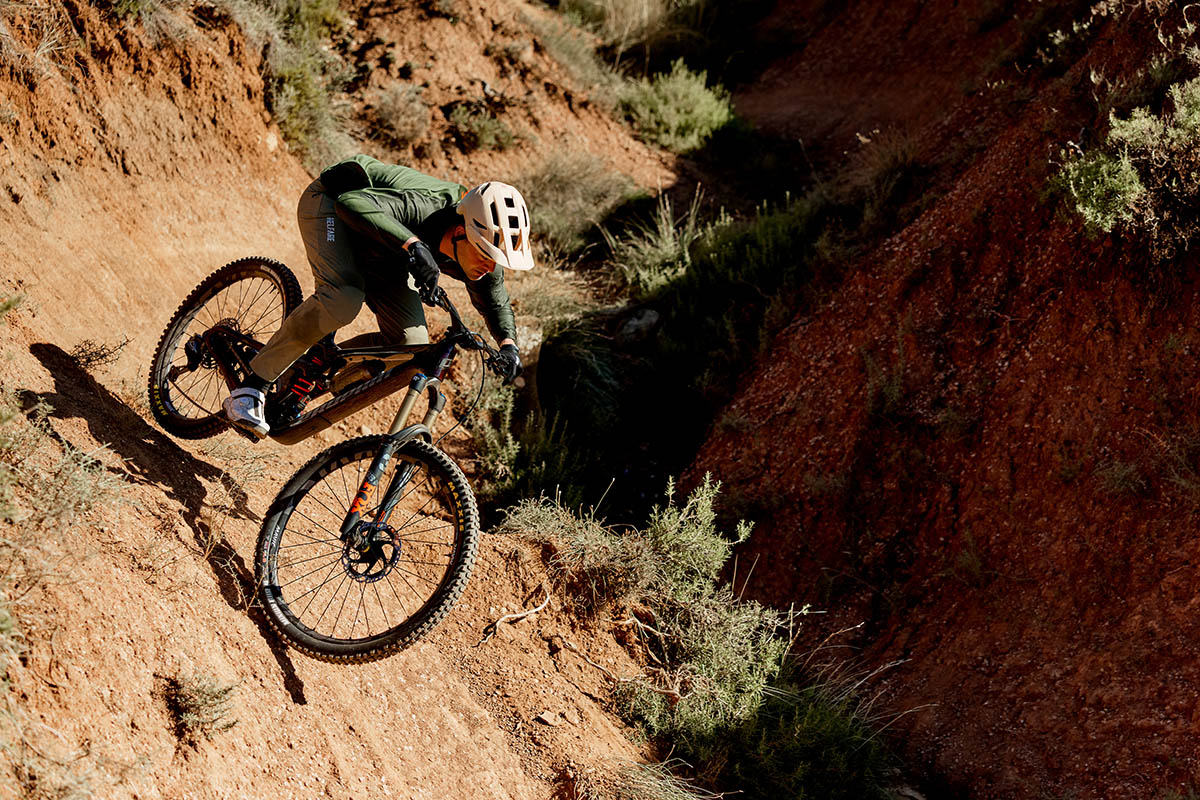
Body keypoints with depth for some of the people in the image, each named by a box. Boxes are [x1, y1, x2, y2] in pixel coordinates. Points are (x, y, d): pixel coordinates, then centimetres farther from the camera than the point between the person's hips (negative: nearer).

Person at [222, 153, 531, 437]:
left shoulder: (481, 256, -19)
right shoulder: (424, 208, -40)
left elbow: (495, 302, 1)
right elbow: (352, 202, -52)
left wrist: (508, 341, -20)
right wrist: (411, 244, -62)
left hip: (376, 253, 7)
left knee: (411, 344, -11)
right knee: (344, 299, -35)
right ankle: (250, 389, -23)